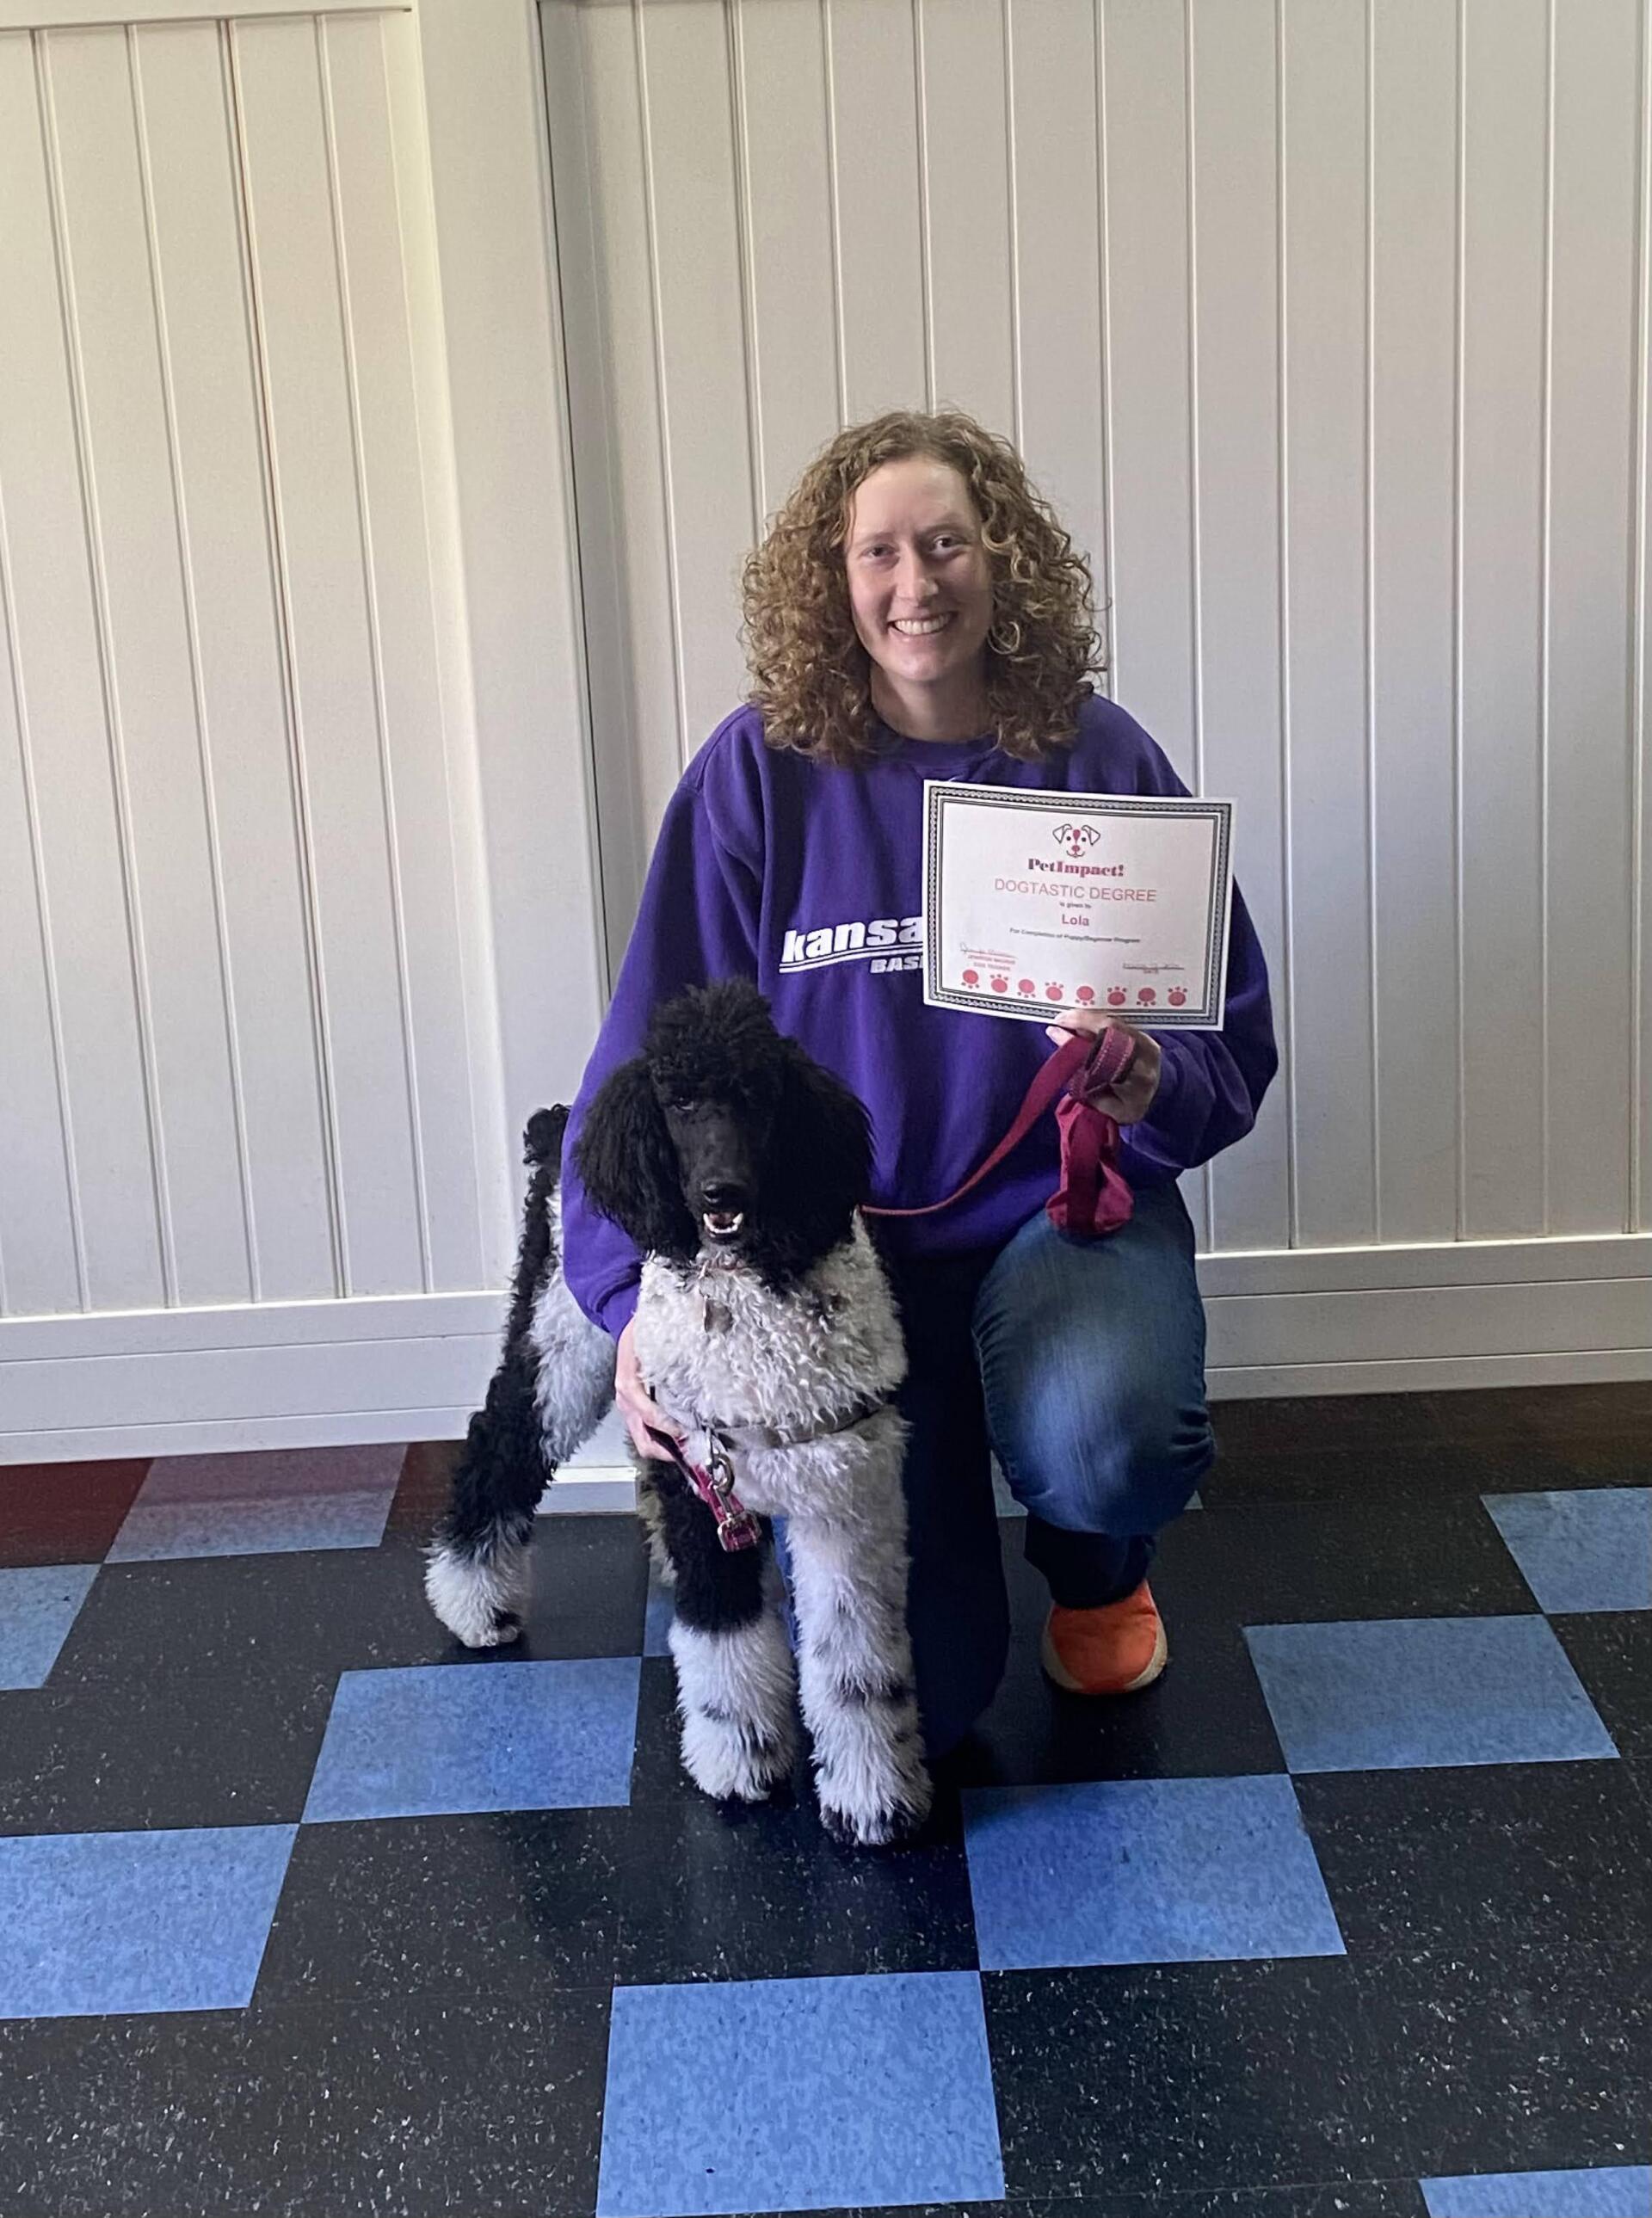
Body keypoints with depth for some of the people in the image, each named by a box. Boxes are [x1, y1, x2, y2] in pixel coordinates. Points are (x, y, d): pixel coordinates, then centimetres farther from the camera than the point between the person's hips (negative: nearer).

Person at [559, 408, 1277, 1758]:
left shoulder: (1099, 761, -3)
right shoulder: (761, 775, -5)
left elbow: (1236, 1045, 1)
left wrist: (1155, 1088, -23)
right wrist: (636, 1300, -17)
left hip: (1063, 1206, 1)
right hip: (842, 1233, 0)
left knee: (1102, 1448, -34)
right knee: (905, 1695, -9)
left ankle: (1097, 1567, 7)